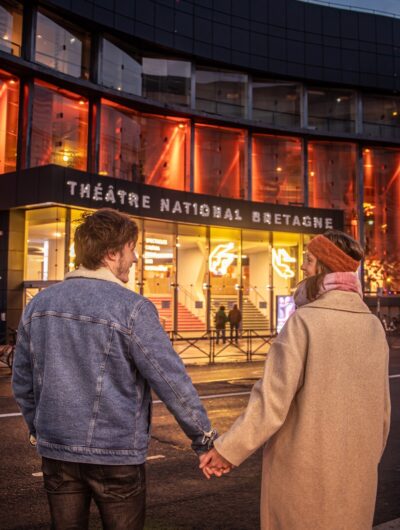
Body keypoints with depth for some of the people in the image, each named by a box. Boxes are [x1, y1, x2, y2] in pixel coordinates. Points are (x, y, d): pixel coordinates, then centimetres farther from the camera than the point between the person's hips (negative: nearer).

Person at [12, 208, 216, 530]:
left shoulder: (40, 304, 1)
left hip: (57, 450, 5)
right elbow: (172, 381, -16)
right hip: (116, 455, -5)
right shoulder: (132, 309, -16)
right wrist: (204, 438, -5)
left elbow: (23, 381, 9)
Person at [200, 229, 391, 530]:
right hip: (356, 466, 5)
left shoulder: (304, 321, -18)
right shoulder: (373, 325, -1)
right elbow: (381, 406, 6)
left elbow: (273, 398, -21)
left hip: (304, 464, -5)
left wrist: (228, 450, -12)